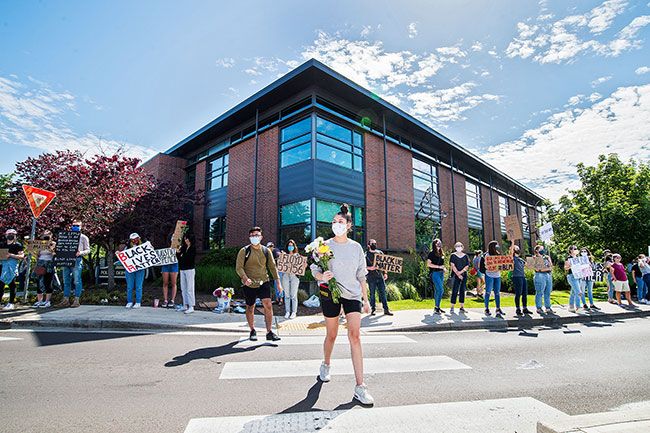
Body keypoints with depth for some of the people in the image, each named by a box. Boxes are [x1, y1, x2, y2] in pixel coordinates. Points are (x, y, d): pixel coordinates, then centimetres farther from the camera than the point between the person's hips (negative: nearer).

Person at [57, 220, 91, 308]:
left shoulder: (83, 237, 8)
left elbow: (88, 250, 2)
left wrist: (80, 253, -17)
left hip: (77, 260, -5)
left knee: (77, 281, -6)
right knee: (66, 281, 7)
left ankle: (76, 300, -4)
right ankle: (66, 300, 12)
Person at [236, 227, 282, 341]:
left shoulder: (266, 251, 5)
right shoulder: (244, 251, -3)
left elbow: (272, 267, 10)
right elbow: (239, 267, -7)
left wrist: (278, 282, 4)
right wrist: (245, 278, -25)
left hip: (264, 282, 1)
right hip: (249, 284, -1)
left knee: (268, 305, -12)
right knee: (250, 308, 10)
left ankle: (269, 332, -1)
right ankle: (253, 331, 31)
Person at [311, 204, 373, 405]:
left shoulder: (356, 247, 6)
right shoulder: (324, 246, 0)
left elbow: (361, 275, 11)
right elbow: (314, 270, -1)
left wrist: (366, 299, 10)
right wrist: (322, 277, -24)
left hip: (352, 294, 1)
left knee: (355, 335, -12)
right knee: (331, 335, 11)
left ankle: (360, 386, -8)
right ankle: (326, 365, 41)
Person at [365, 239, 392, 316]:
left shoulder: (380, 252, 13)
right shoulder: (366, 254, 0)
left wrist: (385, 273, 9)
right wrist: (370, 268, -22)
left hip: (380, 276, 3)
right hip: (371, 277, -3)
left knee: (383, 292, 2)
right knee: (372, 293, 3)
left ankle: (386, 310, 5)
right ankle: (373, 309, 11)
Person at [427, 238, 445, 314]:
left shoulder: (441, 254, 17)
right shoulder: (432, 253, -5)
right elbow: (428, 264, -11)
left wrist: (443, 268, 8)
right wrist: (439, 266, -14)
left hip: (441, 273, 7)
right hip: (435, 273, -7)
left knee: (437, 290, 10)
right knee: (440, 290, -14)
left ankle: (437, 307, 16)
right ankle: (436, 308, -7)